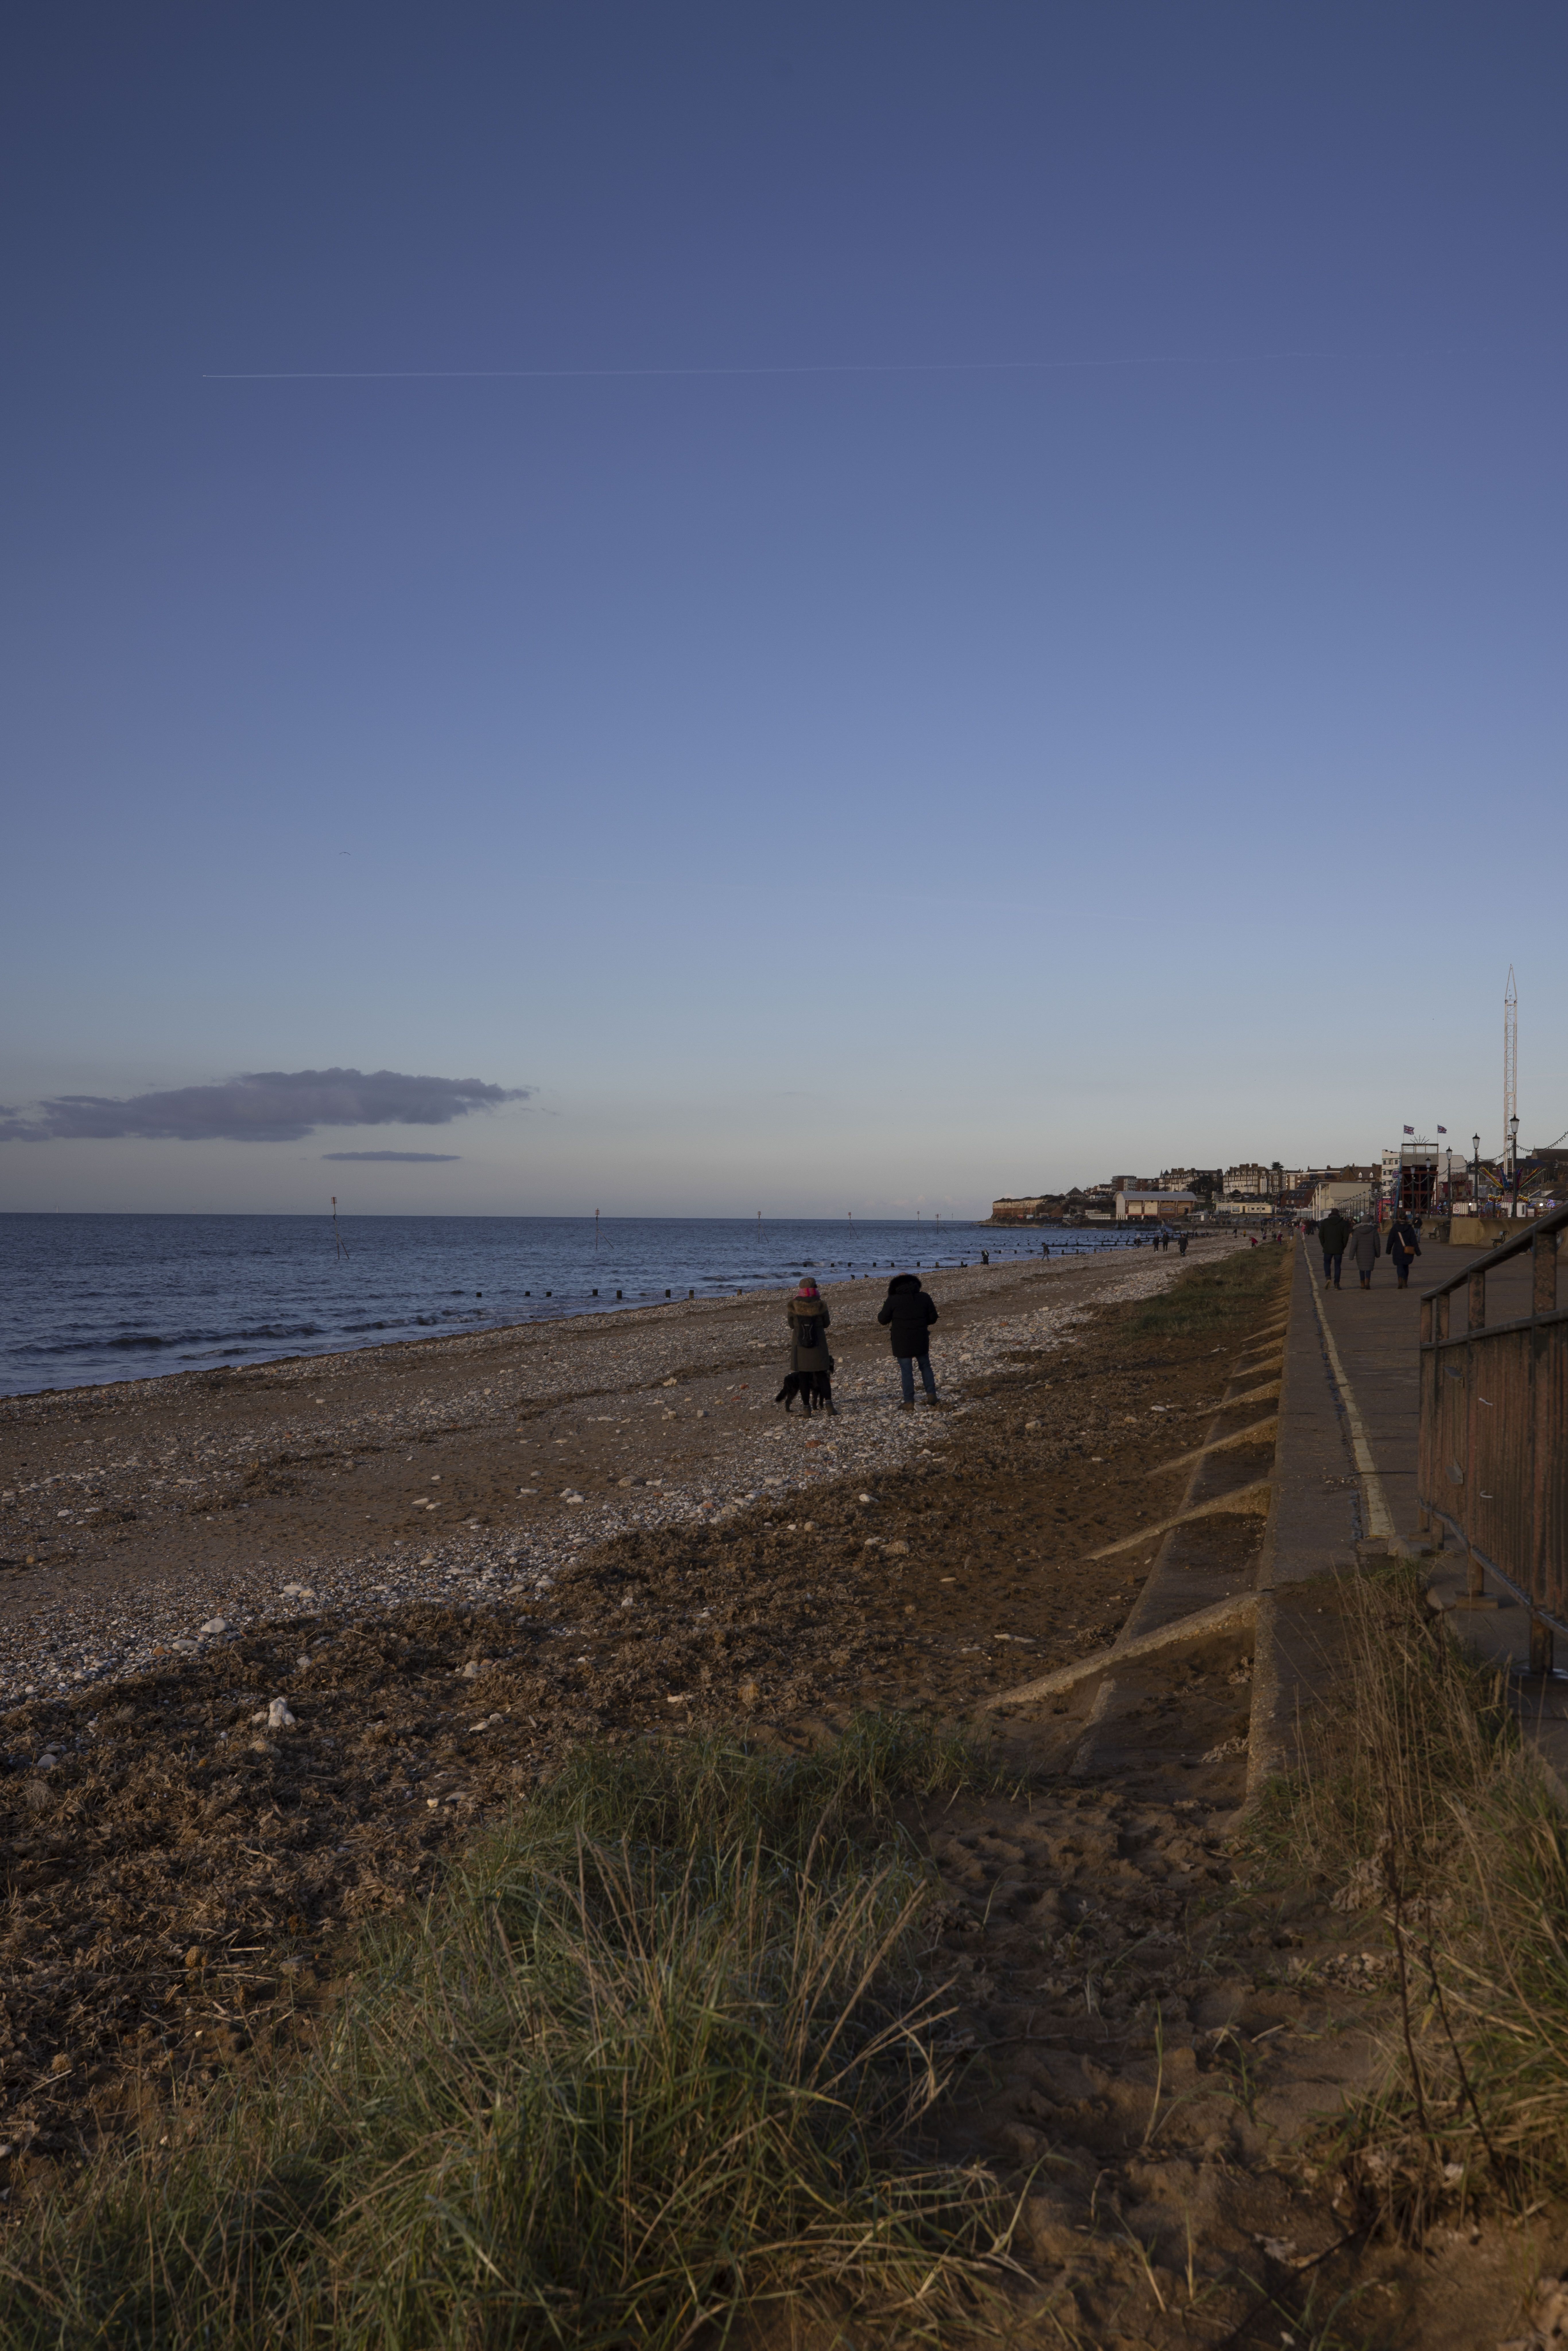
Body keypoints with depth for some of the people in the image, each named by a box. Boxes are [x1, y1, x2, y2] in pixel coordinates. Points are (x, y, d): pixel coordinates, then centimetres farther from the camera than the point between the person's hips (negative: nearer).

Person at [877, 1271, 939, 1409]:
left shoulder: (893, 1300, -9)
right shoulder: (924, 1297, -1)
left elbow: (883, 1320, -2)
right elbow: (933, 1318, 4)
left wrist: (885, 1308, 17)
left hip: (902, 1342, -2)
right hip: (921, 1340, 2)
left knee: (906, 1371, 4)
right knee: (925, 1366, 19)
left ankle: (909, 1402, 5)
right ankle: (931, 1395, 12)